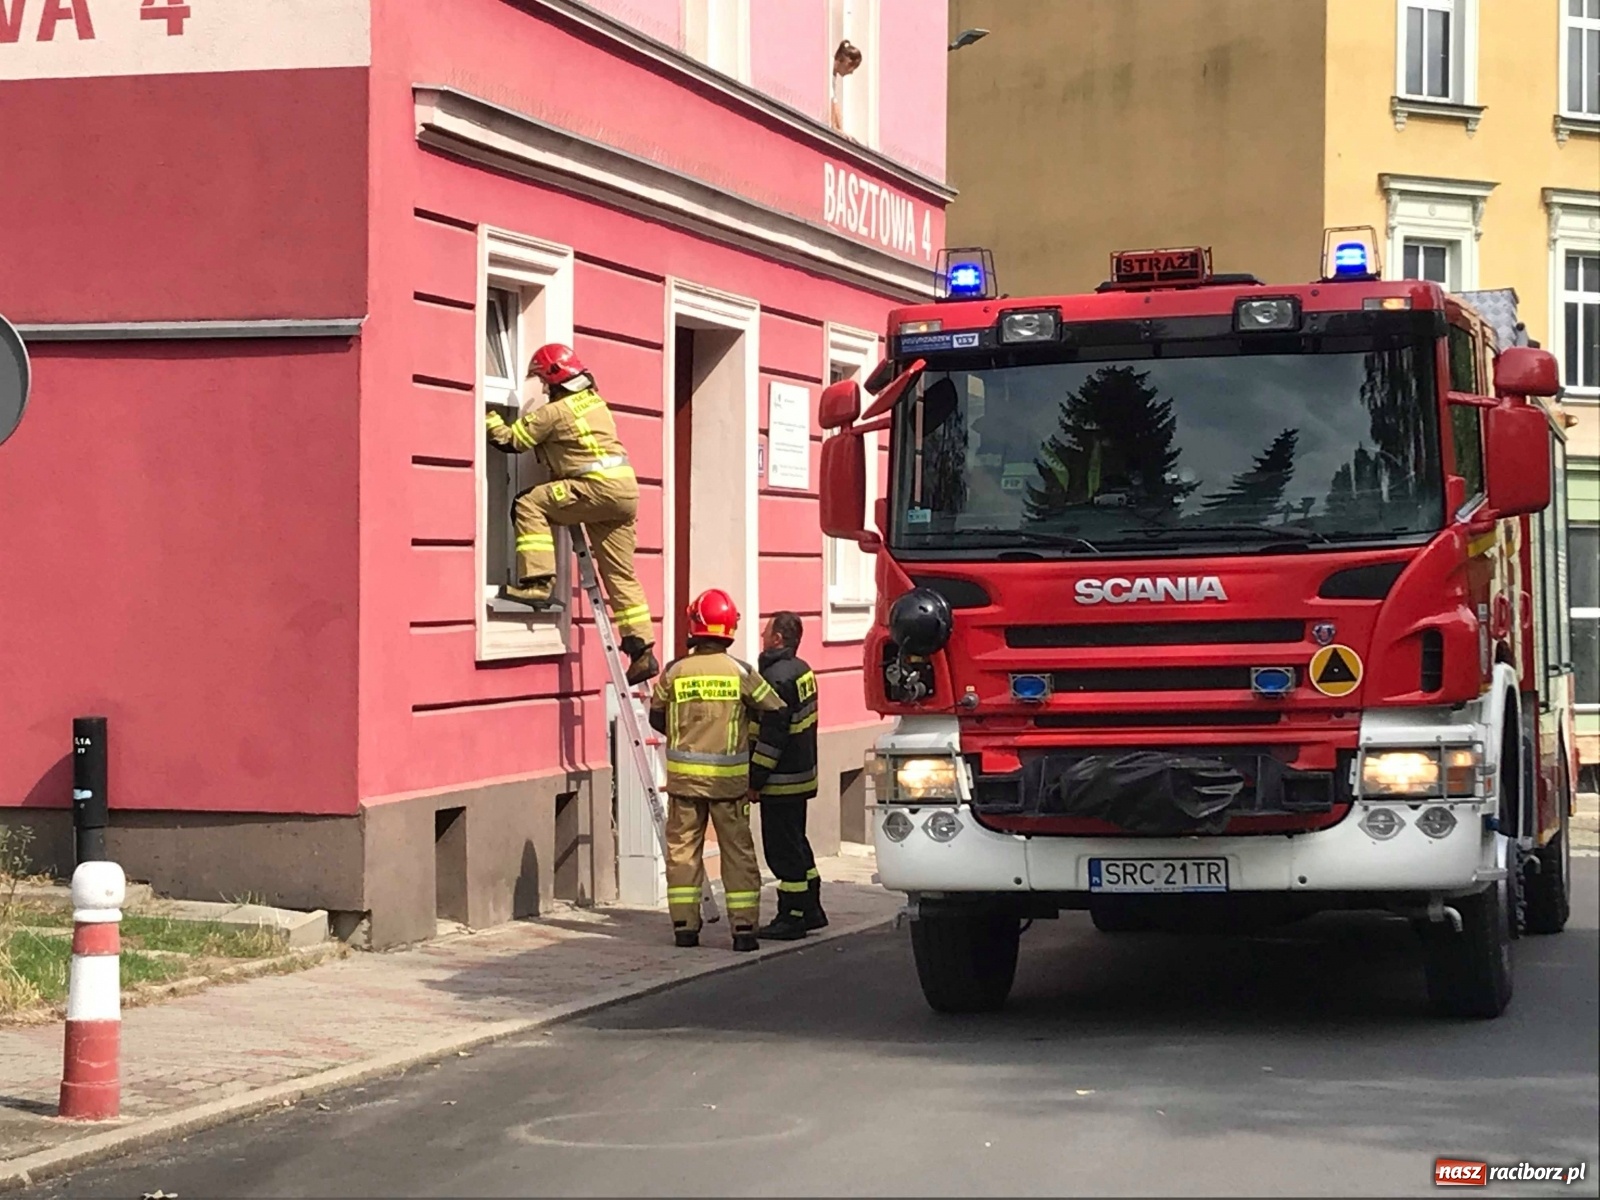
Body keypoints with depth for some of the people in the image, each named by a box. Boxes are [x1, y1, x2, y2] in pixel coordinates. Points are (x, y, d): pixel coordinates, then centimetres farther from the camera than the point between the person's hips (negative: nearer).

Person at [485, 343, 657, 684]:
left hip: (598, 487, -9)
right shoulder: (594, 401, 19)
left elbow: (511, 440, 0)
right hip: (625, 488, 9)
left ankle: (538, 582, -13)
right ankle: (642, 650, 8)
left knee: (529, 504, -4)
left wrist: (490, 419, 17)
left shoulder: (554, 412, -6)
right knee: (620, 574, 11)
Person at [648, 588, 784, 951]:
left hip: (683, 774, 1)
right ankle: (744, 926, 2)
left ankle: (684, 925, 8)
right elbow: (775, 711, -2)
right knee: (738, 850, 5)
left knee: (683, 847, 9)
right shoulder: (740, 672, -7)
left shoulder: (675, 672, -4)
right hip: (729, 776, -1)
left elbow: (657, 716, 9)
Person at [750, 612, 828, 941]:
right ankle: (811, 909, 26)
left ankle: (793, 917, 1)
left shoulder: (777, 677, -21)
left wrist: (755, 779, -18)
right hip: (802, 772, 10)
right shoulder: (802, 670, 10)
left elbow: (772, 735, -23)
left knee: (782, 849, -3)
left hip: (782, 779, -10)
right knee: (796, 844, 19)